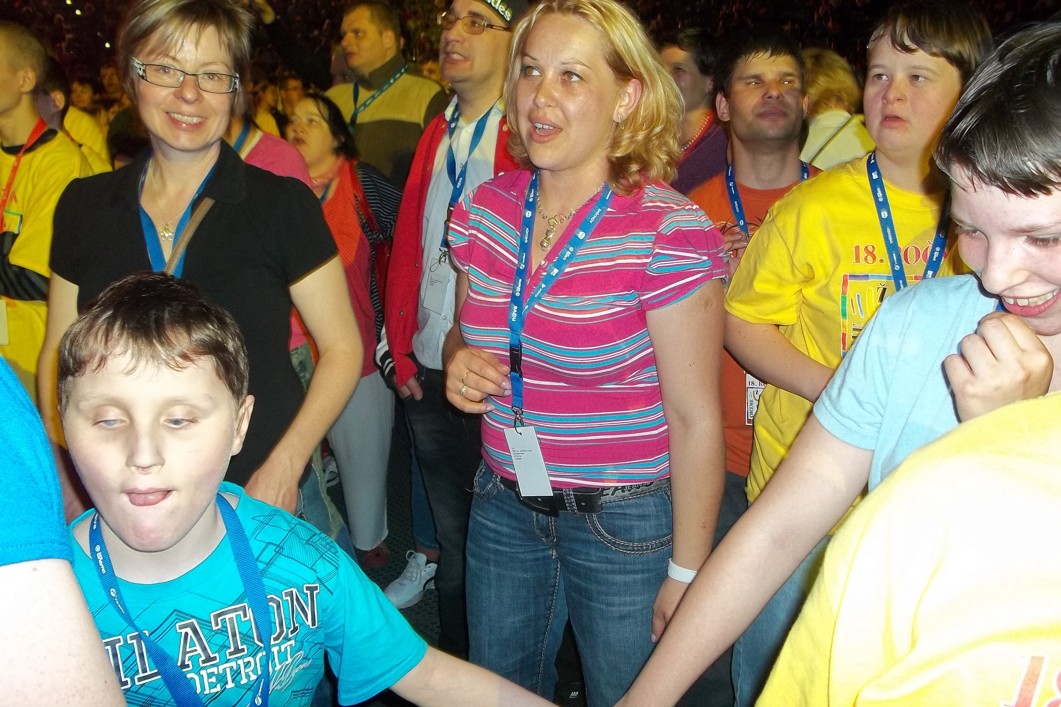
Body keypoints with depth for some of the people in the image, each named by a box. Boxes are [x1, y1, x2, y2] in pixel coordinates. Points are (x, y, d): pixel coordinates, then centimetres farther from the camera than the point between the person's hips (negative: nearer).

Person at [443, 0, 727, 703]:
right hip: (506, 507, 5)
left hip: (627, 523, -5)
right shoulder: (484, 209, -2)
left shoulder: (672, 231, -19)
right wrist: (459, 362, -8)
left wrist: (687, 573, -11)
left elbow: (695, 419, -15)